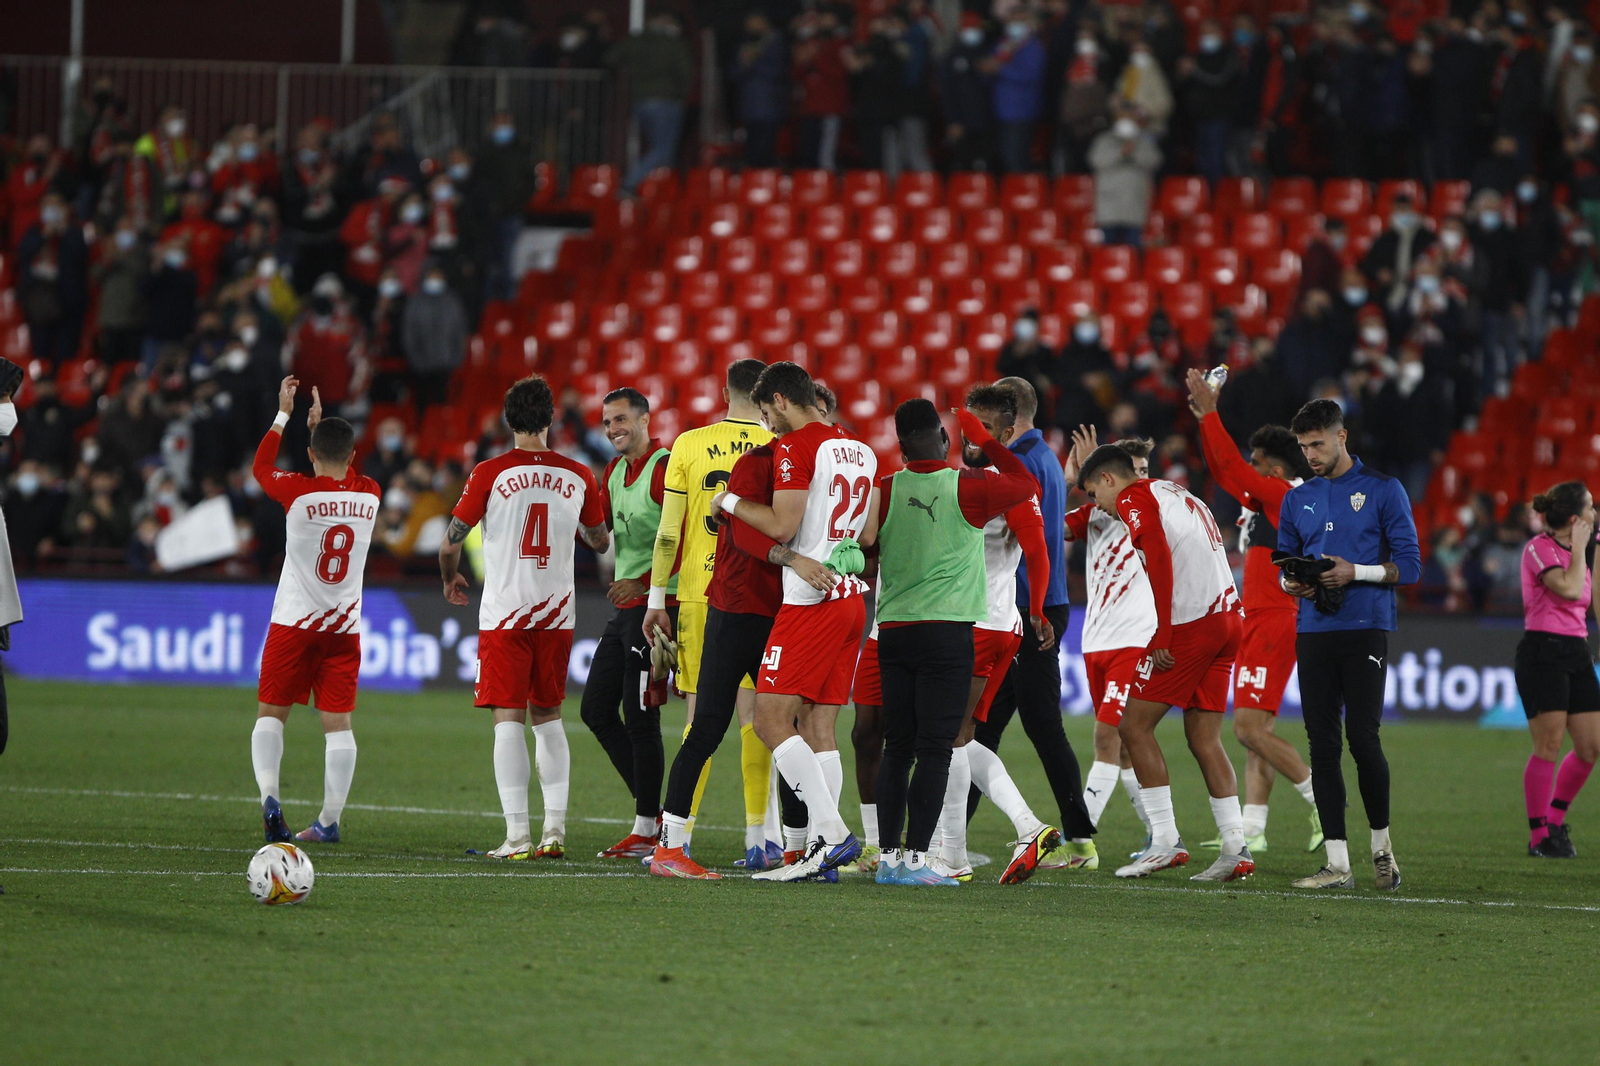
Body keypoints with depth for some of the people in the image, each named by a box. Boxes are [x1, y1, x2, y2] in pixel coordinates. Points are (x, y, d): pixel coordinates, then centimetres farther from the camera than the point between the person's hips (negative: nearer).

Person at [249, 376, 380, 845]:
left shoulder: (299, 492, -12)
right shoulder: (369, 495, -1)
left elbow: (260, 466, 9)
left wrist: (284, 414, 18)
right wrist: (321, 424, 30)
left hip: (294, 622, -2)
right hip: (345, 626, 2)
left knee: (271, 713, 8)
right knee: (338, 723, 3)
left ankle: (268, 792, -13)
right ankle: (329, 820, 0)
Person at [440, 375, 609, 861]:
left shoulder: (491, 474, -8)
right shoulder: (578, 477, 2)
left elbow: (450, 542, -5)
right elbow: (601, 542, 17)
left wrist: (451, 578, 16)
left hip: (504, 614, -3)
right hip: (557, 614, 3)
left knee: (509, 720, -3)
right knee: (548, 717, 13)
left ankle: (517, 835, -10)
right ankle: (555, 830, 8)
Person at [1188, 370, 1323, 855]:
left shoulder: (1284, 496, -10)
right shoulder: (1262, 498, 16)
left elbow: (1233, 468, -16)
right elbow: (1225, 471, 24)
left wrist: (1210, 413, -13)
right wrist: (1205, 418, 15)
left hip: (1276, 623, -10)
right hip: (1258, 624, 10)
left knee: (1250, 727, -14)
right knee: (1252, 728, 6)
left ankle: (1322, 799, -9)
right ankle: (1252, 830, 5)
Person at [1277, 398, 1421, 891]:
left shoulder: (1383, 491, 1)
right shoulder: (1297, 499, 15)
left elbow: (1409, 566, -2)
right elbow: (1284, 564, 21)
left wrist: (1355, 572, -16)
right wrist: (1292, 583, -2)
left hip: (1365, 631, -4)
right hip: (1314, 632, 4)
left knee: (1363, 740, -10)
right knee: (1323, 745, 0)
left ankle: (1382, 845, 11)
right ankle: (1337, 863, 2)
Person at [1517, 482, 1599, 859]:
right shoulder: (1539, 549, -8)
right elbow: (1569, 588, -20)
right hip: (1543, 653, -8)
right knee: (1548, 745, -10)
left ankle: (1555, 819, 19)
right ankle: (1539, 835, -3)